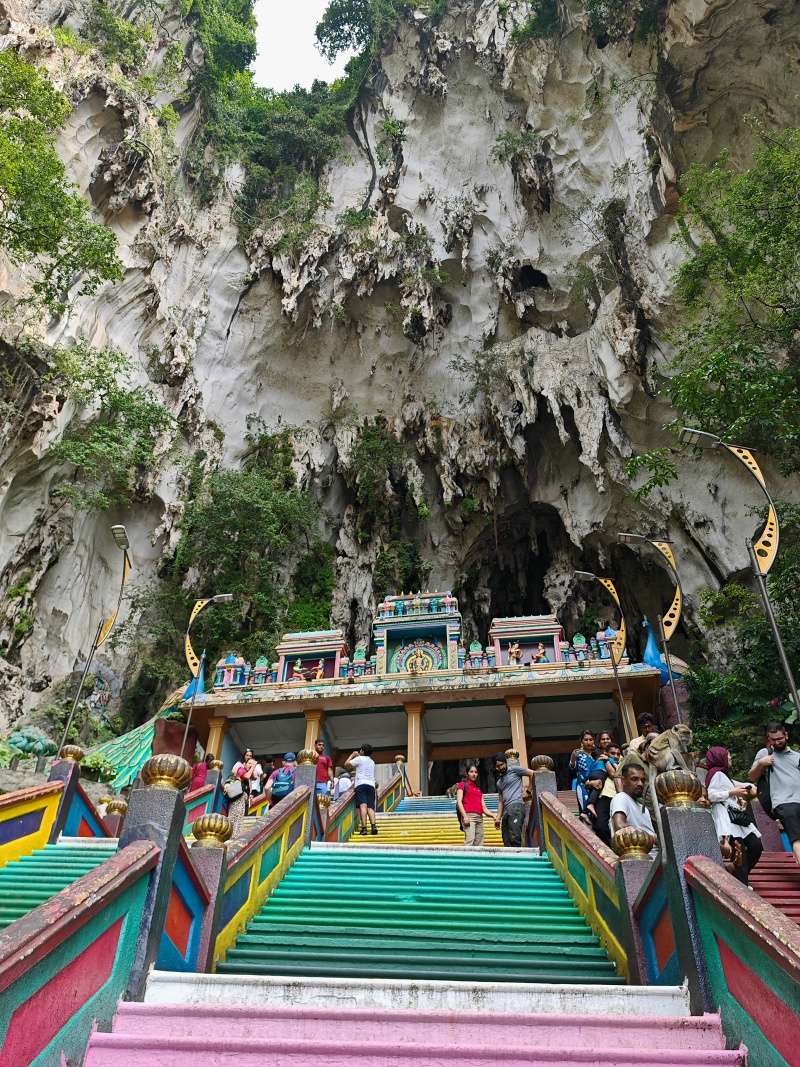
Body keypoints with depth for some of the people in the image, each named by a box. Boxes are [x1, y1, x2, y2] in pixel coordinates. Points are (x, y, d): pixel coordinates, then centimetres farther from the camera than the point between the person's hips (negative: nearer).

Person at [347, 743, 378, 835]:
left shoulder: (359, 759, 7)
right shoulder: (372, 762, 28)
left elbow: (346, 763, 11)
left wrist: (352, 755, 23)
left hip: (361, 784, -5)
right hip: (371, 785, 5)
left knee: (362, 805, -16)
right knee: (370, 807, -2)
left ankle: (364, 828, -27)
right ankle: (374, 825, -23)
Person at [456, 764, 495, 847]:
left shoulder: (479, 789, 25)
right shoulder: (462, 785, 11)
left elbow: (483, 807, 20)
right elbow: (459, 801, -2)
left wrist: (493, 815, 2)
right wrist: (465, 816, -15)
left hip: (479, 817, 6)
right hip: (469, 816, -6)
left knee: (479, 844, -1)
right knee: (470, 838, -23)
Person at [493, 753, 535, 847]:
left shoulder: (514, 769, 5)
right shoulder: (499, 780, 25)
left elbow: (532, 774, 5)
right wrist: (498, 817, 16)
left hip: (516, 806, -8)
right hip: (506, 811, 8)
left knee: (514, 838, -19)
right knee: (506, 842, -1)